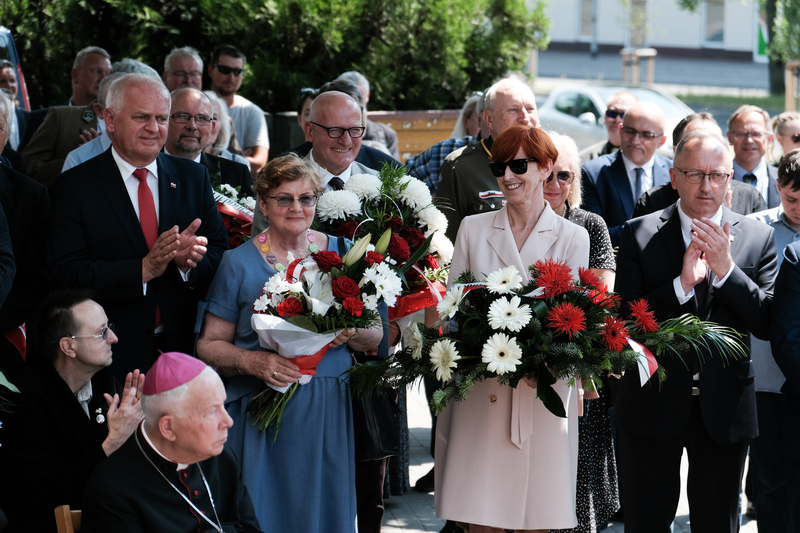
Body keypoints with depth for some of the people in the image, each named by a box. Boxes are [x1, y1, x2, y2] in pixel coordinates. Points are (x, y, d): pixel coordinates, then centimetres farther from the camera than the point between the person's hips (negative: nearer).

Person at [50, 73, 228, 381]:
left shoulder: (193, 177, 7)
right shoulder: (74, 186, -5)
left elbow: (220, 254, 5)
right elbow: (66, 274, -14)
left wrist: (190, 260, -18)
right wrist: (143, 269, -24)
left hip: (182, 348, 3)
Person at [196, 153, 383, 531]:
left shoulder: (340, 253, 7)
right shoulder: (239, 264, 0)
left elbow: (375, 337, 10)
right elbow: (209, 346, 0)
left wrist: (350, 333, -12)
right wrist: (253, 361, -18)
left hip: (329, 413, 2)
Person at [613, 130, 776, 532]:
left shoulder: (758, 237, 1)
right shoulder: (639, 234, -3)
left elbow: (768, 324, -6)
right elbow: (623, 320, -10)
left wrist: (726, 269, -19)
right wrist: (682, 284, -23)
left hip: (725, 407, 1)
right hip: (652, 405, -1)